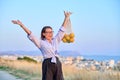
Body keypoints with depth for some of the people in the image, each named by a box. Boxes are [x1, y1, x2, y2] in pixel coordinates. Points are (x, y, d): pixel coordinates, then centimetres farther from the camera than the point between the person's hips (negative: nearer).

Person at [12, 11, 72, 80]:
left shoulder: (56, 40, 15)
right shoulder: (41, 43, 5)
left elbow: (62, 30, 19)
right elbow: (30, 35, -1)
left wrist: (66, 17, 20)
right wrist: (21, 25, -8)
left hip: (57, 64, 4)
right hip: (47, 65, -4)